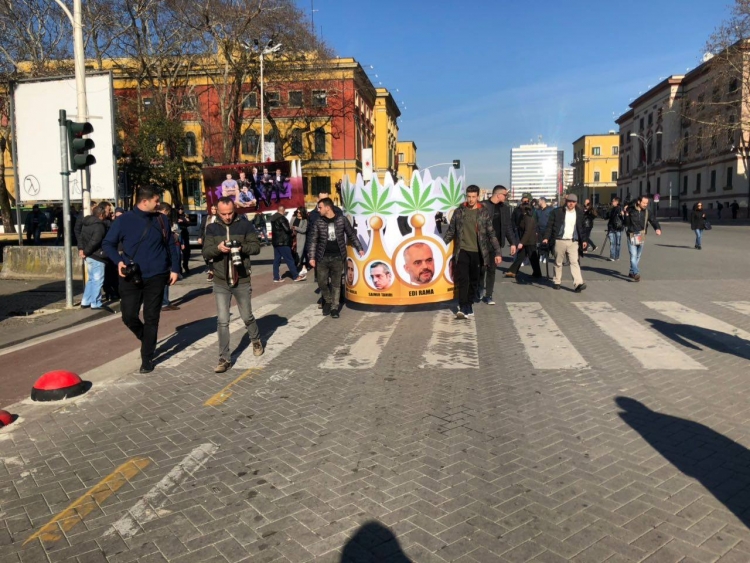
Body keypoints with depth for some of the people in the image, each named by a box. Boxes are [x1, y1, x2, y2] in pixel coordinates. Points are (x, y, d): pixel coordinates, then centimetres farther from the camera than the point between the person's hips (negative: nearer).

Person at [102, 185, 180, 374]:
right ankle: (146, 338, 32)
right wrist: (118, 260, -13)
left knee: (151, 318, 5)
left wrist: (175, 269, 4)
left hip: (156, 277, 1)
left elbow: (170, 246, 10)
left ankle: (147, 358, 16)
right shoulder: (124, 221, -5)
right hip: (131, 277, -1)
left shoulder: (162, 220, 2)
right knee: (129, 316, -1)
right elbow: (108, 243, 3)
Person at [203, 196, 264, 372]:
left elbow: (256, 246, -4)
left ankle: (256, 341, 43)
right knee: (222, 321, -1)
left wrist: (242, 247, -24)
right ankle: (224, 358, 7)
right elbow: (205, 252, -3)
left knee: (247, 317, 14)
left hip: (242, 281, -1)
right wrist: (217, 248, -25)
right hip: (220, 282, 1)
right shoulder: (212, 228, 2)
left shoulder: (245, 225, -3)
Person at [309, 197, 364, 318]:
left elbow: (352, 234, 6)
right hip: (322, 257, 1)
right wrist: (312, 257, -3)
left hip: (337, 257, -1)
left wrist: (359, 249, 4)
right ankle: (328, 301, 27)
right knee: (322, 282, 3)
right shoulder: (319, 222, 2)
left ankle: (334, 307, 11)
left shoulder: (341, 219, -1)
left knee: (336, 284, 3)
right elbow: (313, 240, 3)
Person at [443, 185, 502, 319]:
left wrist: (498, 252, -5)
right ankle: (463, 307, -9)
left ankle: (469, 305, 23)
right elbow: (451, 231, 9)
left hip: (477, 252, 1)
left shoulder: (485, 212, 0)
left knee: (474, 280, 8)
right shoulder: (459, 211, 3)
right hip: (462, 251, 0)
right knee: (463, 279, -10)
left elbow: (491, 233, 0)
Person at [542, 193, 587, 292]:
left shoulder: (579, 213, 8)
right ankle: (557, 281, 20)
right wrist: (546, 237, -9)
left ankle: (578, 283, -16)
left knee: (574, 262, -9)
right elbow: (550, 225, -1)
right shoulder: (558, 211, -1)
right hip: (560, 240, -1)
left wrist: (583, 240, 12)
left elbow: (581, 227, 16)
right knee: (558, 262, 8)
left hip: (573, 242, 1)